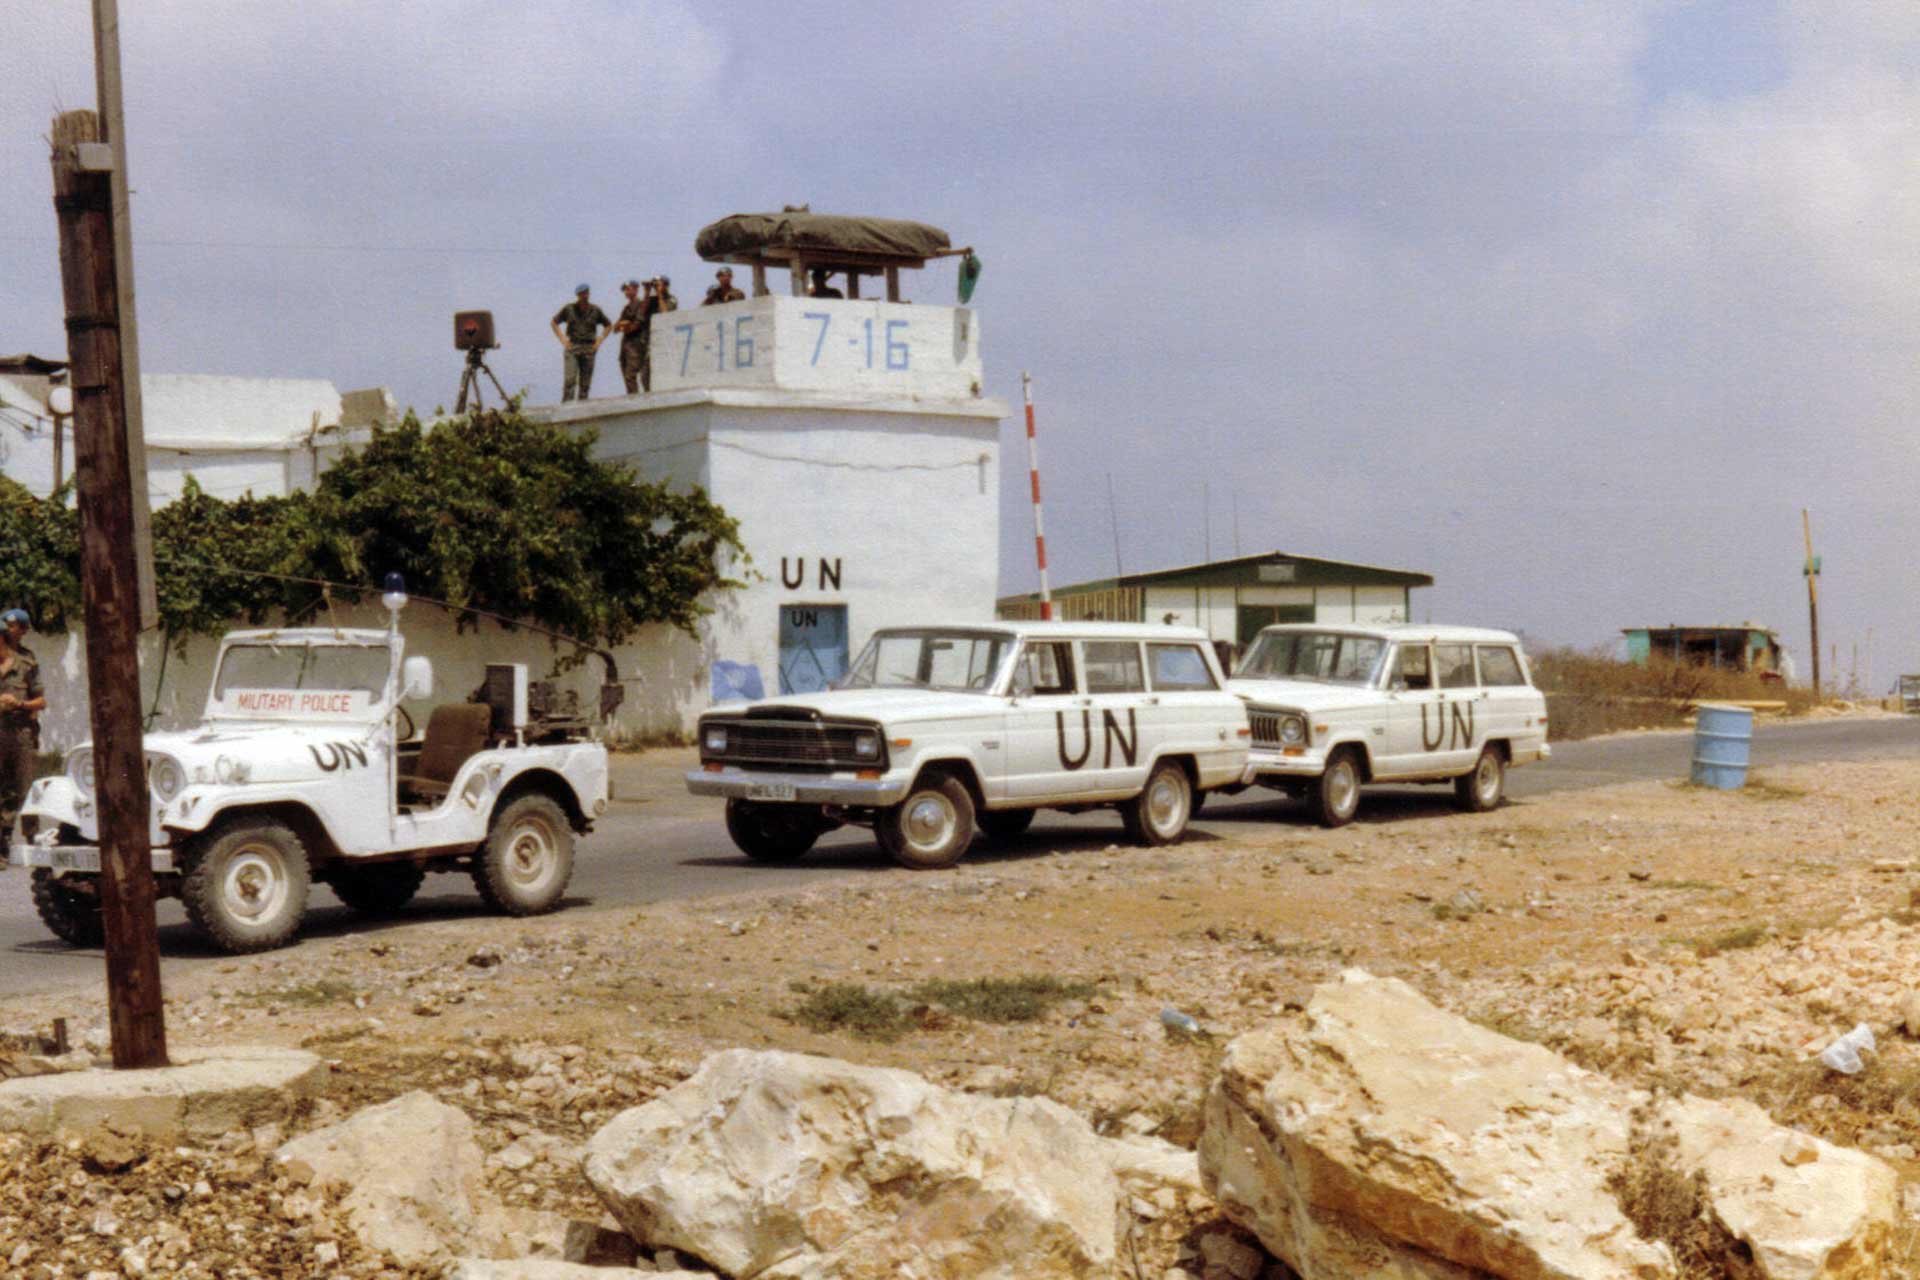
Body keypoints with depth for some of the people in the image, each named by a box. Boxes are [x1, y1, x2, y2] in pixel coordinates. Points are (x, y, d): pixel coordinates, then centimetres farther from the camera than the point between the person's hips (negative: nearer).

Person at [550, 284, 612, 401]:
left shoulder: (595, 310, 4)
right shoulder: (569, 308, 1)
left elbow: (609, 325, 17)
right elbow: (554, 322, 12)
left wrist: (600, 340, 4)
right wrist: (562, 339, 1)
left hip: (589, 349, 2)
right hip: (572, 347, -2)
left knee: (585, 382, 1)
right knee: (569, 380, -14)